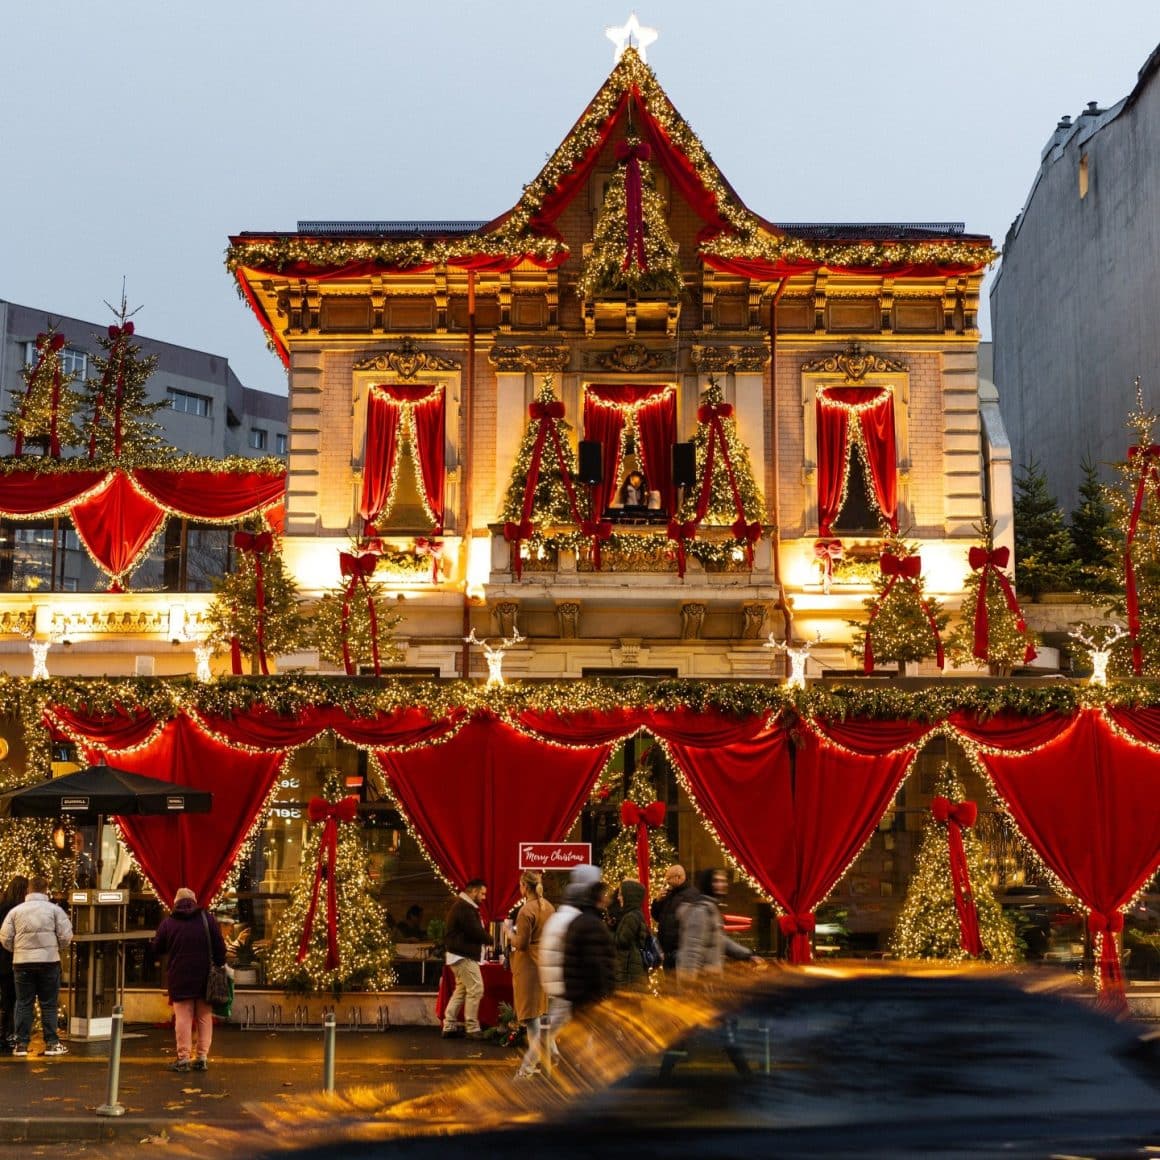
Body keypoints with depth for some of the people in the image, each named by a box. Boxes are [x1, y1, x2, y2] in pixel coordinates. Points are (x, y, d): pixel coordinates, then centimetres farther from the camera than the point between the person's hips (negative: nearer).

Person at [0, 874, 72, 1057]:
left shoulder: (15, 911, 2)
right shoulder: (54, 909, -2)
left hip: (22, 963, 1)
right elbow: (66, 936, -4)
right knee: (49, 1004, 6)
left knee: (23, 1004, 9)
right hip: (49, 961, -1)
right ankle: (51, 1043, 5)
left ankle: (21, 1044, 9)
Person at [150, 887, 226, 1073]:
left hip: (179, 977, -1)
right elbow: (220, 947, 0)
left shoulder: (168, 922, 1)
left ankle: (183, 1058, -3)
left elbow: (156, 949, 9)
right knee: (204, 1017, 7)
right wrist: (219, 966, 8)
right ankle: (202, 1057, 6)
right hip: (204, 977, 1)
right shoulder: (207, 919, 2)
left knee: (183, 1017, 0)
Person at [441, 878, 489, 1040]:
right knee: (475, 990, -9)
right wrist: (487, 937, -4)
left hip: (457, 954, 11)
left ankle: (449, 1026, 17)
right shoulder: (465, 908, -18)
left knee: (461, 990, 15)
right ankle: (472, 1028, -6)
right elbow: (475, 932, -22)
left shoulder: (461, 905, 18)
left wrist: (482, 932, 0)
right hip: (464, 956, -11)